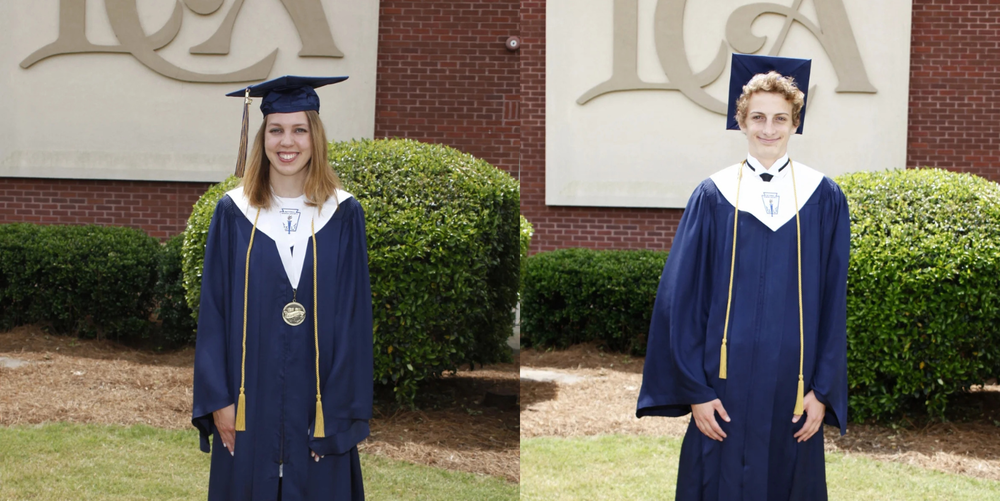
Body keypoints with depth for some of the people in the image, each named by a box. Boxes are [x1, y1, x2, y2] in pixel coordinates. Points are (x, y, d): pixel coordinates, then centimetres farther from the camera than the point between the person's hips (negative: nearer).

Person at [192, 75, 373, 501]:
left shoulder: (344, 215, -1)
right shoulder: (233, 213, 1)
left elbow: (355, 320, -2)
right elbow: (213, 312, 1)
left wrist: (341, 413, -7)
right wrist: (218, 400, -5)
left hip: (319, 404, 0)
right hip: (249, 407, 0)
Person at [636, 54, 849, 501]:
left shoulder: (824, 199, 3)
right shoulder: (713, 197, 1)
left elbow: (834, 300, 3)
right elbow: (681, 297, 0)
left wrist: (822, 391, -2)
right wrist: (695, 391, -5)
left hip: (793, 387, 1)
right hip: (726, 384, -1)